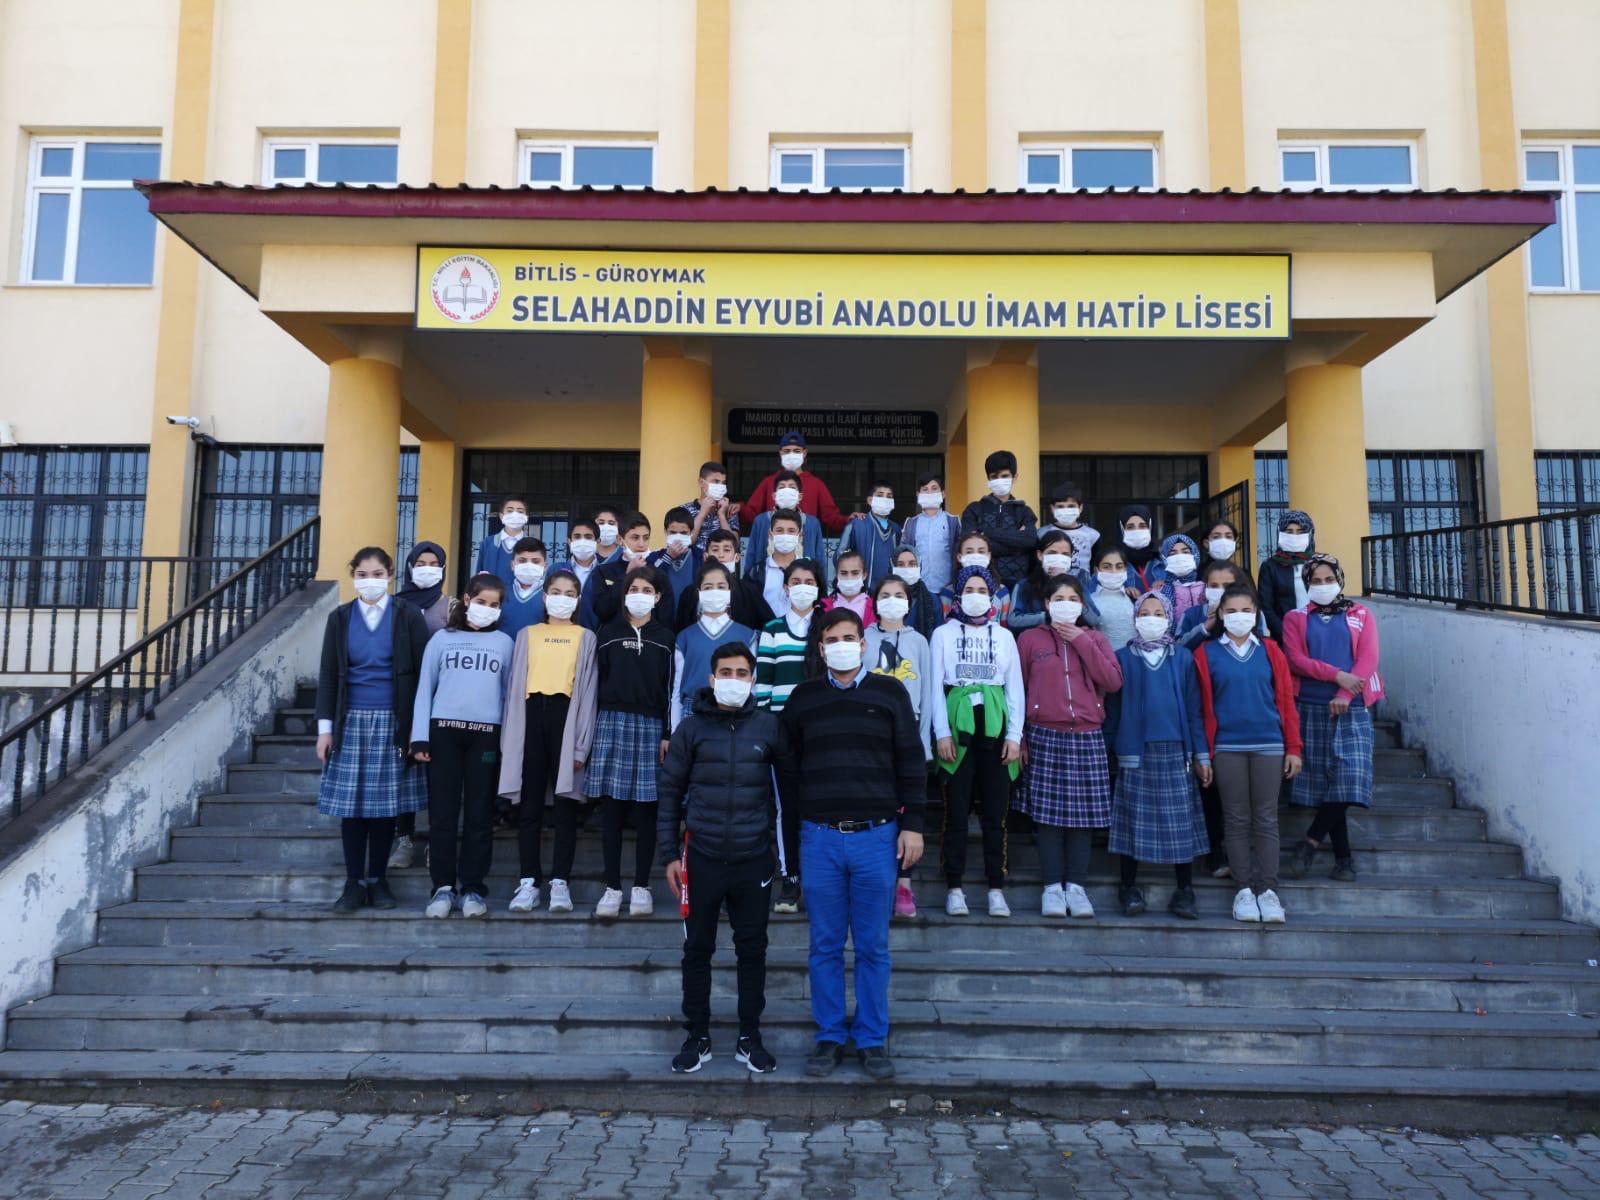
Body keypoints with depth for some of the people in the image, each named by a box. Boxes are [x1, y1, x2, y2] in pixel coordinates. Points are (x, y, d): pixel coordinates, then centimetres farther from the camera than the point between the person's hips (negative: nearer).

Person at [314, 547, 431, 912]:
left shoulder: (408, 618, 1)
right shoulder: (339, 618, 7)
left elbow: (422, 674, 1)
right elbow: (328, 674, 8)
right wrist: (325, 727, 1)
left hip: (393, 723, -1)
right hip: (351, 722, 1)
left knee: (386, 802, 3)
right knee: (351, 803, 1)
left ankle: (378, 879, 16)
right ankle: (354, 883, 10)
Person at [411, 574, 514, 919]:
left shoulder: (504, 643, 11)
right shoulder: (442, 638, 8)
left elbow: (509, 693, 12)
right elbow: (425, 688, 6)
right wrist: (420, 737, -1)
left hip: (486, 734, 0)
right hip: (444, 730, 0)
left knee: (480, 814, 3)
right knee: (442, 812, 1)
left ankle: (473, 888, 10)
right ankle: (443, 887, 10)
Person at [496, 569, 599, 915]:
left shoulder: (586, 638, 10)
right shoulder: (527, 635, 15)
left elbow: (588, 690, 3)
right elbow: (515, 687, 11)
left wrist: (582, 744, -5)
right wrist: (510, 738, 1)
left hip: (566, 715, -1)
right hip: (532, 715, 2)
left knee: (564, 804, 1)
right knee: (529, 804, 3)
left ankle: (561, 882, 6)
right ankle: (528, 881, 8)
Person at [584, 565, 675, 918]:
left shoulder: (665, 638, 8)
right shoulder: (608, 632, 9)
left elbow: (670, 688, 4)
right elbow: (596, 681, 7)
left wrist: (668, 734, -3)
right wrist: (593, 727, 1)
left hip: (651, 725, 0)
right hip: (613, 722, 0)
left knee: (645, 809, 1)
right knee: (613, 809, 1)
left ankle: (641, 888, 10)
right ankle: (612, 888, 8)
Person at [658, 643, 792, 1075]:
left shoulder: (769, 726, 0)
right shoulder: (692, 727, 0)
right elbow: (670, 789, 4)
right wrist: (669, 854, 0)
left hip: (754, 859, 0)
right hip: (702, 857, 0)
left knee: (752, 949, 9)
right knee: (697, 949, 9)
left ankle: (749, 1037, 23)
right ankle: (698, 1037, 23)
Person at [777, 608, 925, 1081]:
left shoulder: (889, 693, 4)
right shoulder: (803, 698, 7)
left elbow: (911, 763, 4)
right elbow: (788, 768, 11)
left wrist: (912, 824, -1)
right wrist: (793, 827, 6)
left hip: (877, 835, -1)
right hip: (819, 837, 1)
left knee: (872, 946, 7)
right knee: (825, 945, 8)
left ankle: (872, 1039, 19)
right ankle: (829, 1037, 20)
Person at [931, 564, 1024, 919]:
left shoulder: (1004, 636, 14)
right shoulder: (943, 634, 8)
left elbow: (1015, 688, 10)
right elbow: (936, 686, 3)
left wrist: (1014, 735, 1)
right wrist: (942, 733, -6)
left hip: (995, 727, 2)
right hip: (958, 728, -1)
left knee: (995, 813, 2)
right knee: (956, 812, -1)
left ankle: (996, 890, 8)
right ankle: (954, 889, 5)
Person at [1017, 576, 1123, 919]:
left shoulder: (1095, 639, 11)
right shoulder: (1030, 639, 5)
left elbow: (1114, 681, -3)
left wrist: (1082, 642, -6)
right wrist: (1019, 738, -1)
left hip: (1088, 737, 2)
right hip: (1045, 737, -2)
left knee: (1083, 813, 3)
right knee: (1048, 812, -1)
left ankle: (1075, 886, 12)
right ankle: (1052, 887, 7)